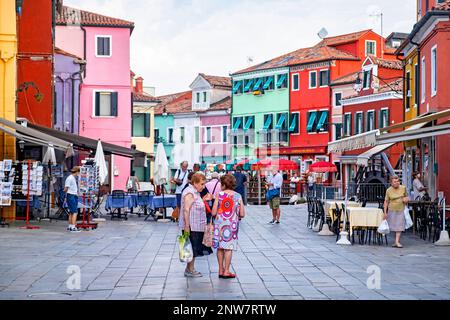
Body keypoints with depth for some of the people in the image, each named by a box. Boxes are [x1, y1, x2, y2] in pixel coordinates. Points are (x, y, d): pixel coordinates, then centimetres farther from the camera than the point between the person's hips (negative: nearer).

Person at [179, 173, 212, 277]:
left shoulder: (196, 192, 15)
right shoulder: (189, 193, -16)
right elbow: (186, 210, -22)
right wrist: (187, 226, -25)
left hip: (197, 226, 10)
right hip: (191, 227, -10)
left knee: (195, 248, 12)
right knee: (192, 248, -3)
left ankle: (190, 269, 19)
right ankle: (190, 270, 6)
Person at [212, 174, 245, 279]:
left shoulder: (219, 195, -5)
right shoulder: (238, 196, -2)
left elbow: (213, 213, -6)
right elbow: (242, 214, -2)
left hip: (219, 224, 0)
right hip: (232, 225, 0)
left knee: (220, 248, 10)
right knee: (228, 248, 3)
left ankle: (221, 270, 16)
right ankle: (226, 271, 4)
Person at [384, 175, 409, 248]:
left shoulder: (403, 188, 0)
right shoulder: (388, 190, -5)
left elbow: (406, 196, 16)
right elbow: (386, 201, -1)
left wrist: (406, 199, -8)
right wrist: (385, 212, -4)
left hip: (401, 210, 0)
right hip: (392, 210, 0)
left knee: (399, 226, -7)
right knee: (394, 226, 7)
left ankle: (397, 241, -10)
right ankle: (397, 241, 21)